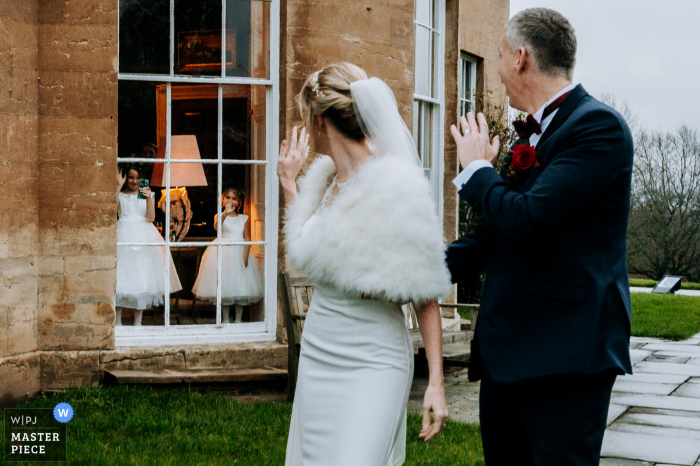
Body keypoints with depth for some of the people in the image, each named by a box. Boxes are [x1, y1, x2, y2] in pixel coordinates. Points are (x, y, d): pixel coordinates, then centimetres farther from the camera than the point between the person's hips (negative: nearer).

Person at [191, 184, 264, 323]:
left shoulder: (243, 218, 5)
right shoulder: (220, 216, -2)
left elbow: (247, 238, 2)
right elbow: (217, 227, -25)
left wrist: (245, 256, -11)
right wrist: (225, 214, -43)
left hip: (239, 253, 2)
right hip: (224, 253, -2)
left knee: (240, 286, 2)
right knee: (224, 286, 1)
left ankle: (238, 318, 11)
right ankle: (226, 318, 11)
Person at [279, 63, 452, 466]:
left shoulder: (396, 189, -16)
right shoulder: (326, 178, 6)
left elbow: (427, 295, -14)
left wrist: (437, 383, -17)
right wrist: (289, 183, 16)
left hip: (373, 362, -7)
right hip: (317, 354, 7)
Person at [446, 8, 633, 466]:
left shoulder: (599, 126, -12)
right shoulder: (529, 140, 15)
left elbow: (528, 218, -23)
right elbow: (494, 235, 18)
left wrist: (476, 169, -5)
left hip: (565, 357, -9)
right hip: (506, 351, 9)